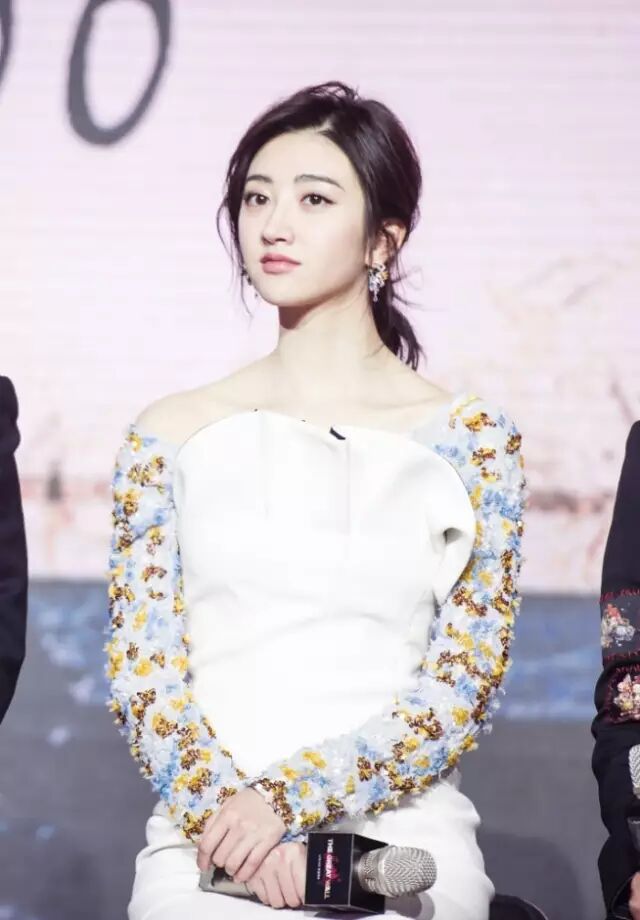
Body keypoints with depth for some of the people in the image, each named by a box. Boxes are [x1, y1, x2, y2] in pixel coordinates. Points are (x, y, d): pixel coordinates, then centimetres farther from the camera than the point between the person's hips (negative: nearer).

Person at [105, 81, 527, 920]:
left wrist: (287, 799, -12)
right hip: (208, 841, 1)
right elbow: (141, 668, 5)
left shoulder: (471, 439, 4)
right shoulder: (169, 435, 8)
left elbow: (465, 685, -1)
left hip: (401, 835, -1)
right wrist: (225, 811, -11)